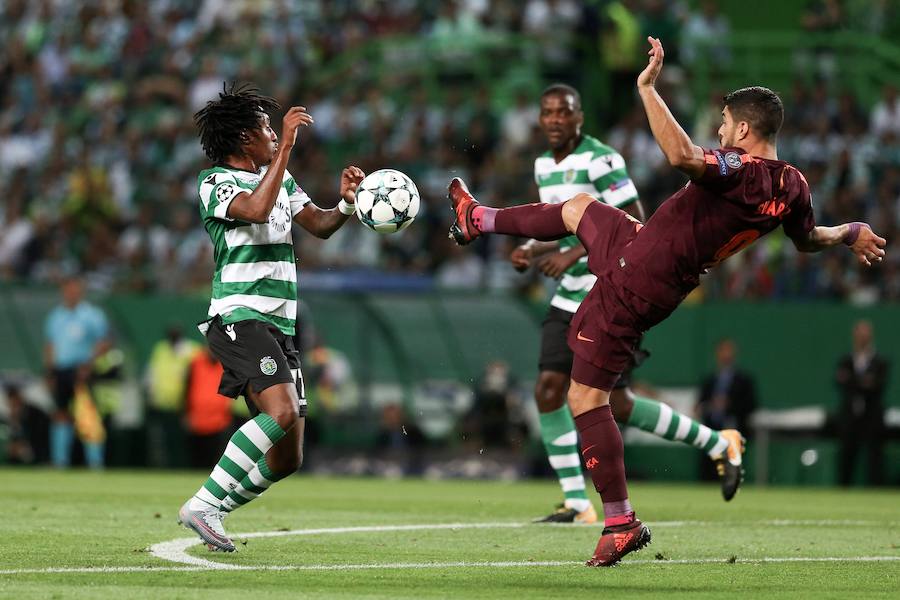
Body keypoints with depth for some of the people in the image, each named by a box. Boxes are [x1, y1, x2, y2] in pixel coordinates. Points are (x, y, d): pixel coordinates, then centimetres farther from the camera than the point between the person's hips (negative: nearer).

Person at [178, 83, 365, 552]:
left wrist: (346, 202, 1)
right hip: (240, 316, -9)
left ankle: (209, 512, 14)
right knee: (281, 412, -30)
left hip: (278, 327, 9)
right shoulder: (215, 182, -4)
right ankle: (203, 504, -25)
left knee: (286, 458, 3)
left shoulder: (278, 178, 20)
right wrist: (287, 146, -22)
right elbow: (258, 210, -23)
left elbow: (320, 226, 22)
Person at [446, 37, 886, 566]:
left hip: (631, 282, -9)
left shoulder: (741, 170, -29)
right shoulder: (793, 187, -3)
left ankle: (621, 523, 0)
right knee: (578, 207, 31)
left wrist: (648, 88, -41)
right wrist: (854, 233, 36)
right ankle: (481, 220, 55)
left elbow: (683, 155, -48)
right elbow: (808, 240, 16)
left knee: (587, 396, -2)